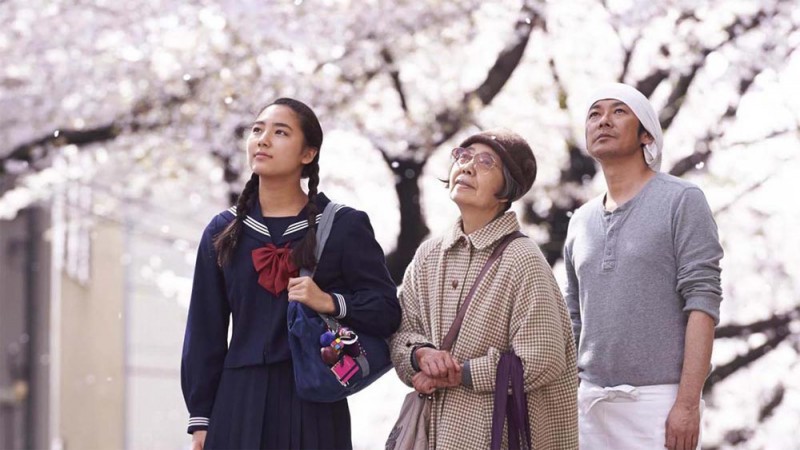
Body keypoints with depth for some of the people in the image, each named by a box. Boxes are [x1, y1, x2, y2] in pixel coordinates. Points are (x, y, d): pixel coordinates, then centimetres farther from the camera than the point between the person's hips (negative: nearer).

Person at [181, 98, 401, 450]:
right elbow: (205, 332, 10)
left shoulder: (344, 226, 3)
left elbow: (386, 311, -1)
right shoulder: (223, 232, 10)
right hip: (239, 404, 2)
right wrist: (200, 417, 6)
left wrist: (330, 303, -18)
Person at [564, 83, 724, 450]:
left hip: (659, 400, -5)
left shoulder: (682, 201, 0)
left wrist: (688, 403, -16)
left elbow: (702, 303, -8)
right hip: (591, 402, 5)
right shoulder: (580, 222, 17)